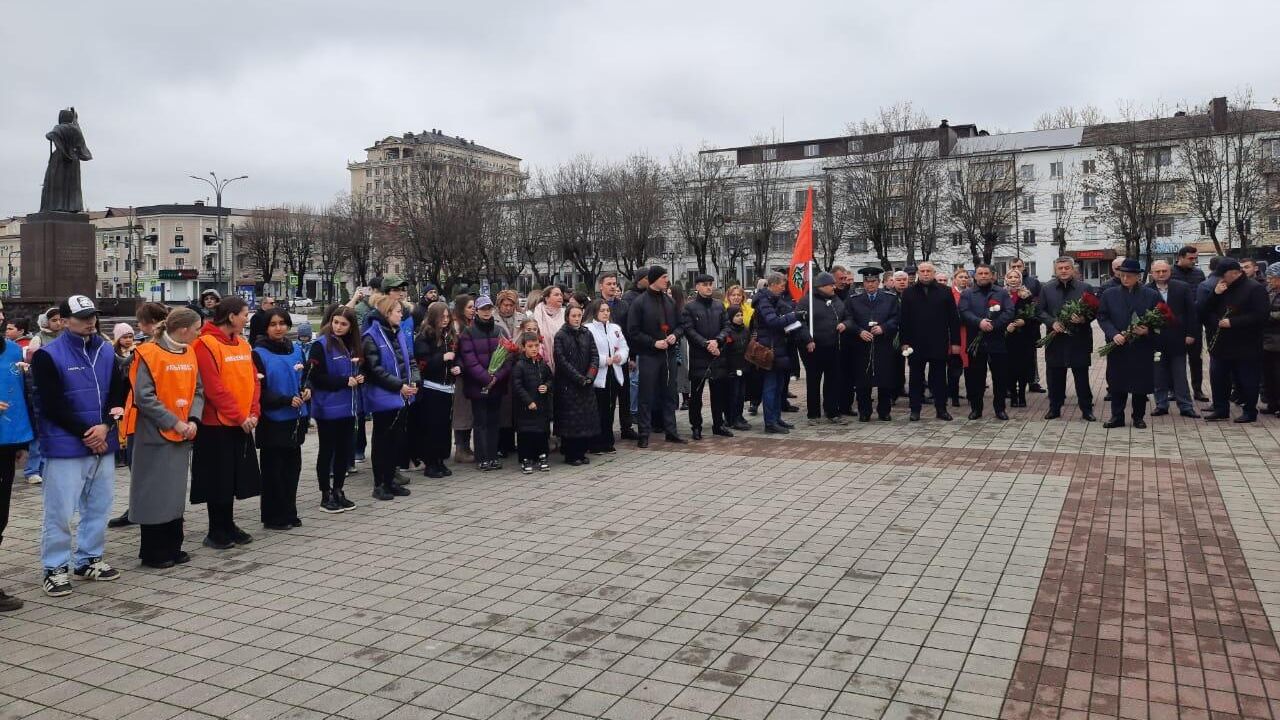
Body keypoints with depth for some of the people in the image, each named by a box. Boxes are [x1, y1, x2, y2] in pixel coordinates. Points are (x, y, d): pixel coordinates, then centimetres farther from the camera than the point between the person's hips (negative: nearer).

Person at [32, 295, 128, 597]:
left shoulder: (106, 351, 9)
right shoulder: (48, 355, -6)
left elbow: (119, 391, 7)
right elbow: (51, 405, -11)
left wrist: (105, 426, -9)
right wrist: (85, 434, -12)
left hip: (102, 444, 5)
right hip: (65, 447, -5)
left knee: (99, 507, 12)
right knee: (60, 511, -2)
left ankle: (90, 559, 26)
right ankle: (55, 568, 10)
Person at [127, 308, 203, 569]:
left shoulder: (189, 353, 8)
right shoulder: (149, 354, -13)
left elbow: (197, 390, 9)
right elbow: (144, 396, -17)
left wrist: (193, 420, -7)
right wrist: (174, 422, -18)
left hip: (182, 436, 7)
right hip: (155, 435, -7)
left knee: (176, 492, 13)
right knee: (154, 493, 1)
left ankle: (172, 547, 24)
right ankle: (153, 553, 12)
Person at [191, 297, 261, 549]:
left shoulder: (243, 345, 10)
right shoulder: (206, 344, -13)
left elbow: (253, 381, 9)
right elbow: (214, 388, -18)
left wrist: (253, 413, -3)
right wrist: (239, 417, -17)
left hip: (242, 424, 7)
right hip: (217, 424, -7)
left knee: (235, 477, 14)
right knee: (219, 479, 3)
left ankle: (228, 526, 26)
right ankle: (217, 532, 15)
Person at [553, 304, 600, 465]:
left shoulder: (587, 334, 9)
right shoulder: (560, 336, -5)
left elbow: (594, 355, 6)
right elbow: (562, 361, -10)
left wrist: (590, 376, -9)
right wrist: (579, 378, -14)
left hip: (586, 384, 5)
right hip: (568, 385, -5)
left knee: (587, 419, 5)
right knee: (571, 420, -3)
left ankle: (581, 453, 15)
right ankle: (570, 455, 6)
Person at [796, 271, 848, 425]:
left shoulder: (837, 301, 13)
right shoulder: (807, 301, -7)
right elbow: (800, 323, -13)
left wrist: (844, 324, 0)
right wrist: (808, 340, -21)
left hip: (833, 348, 5)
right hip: (813, 348, -5)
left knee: (834, 381, 7)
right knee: (813, 382, 5)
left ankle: (833, 413, 16)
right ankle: (813, 414, 14)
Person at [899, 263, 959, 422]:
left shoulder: (945, 292, 4)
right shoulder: (908, 293, 4)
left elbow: (953, 318, 3)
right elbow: (903, 320, 3)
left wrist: (955, 341, -2)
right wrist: (904, 342, -4)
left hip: (939, 343, 0)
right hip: (916, 343, 0)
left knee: (939, 378, 7)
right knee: (916, 378, 6)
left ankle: (941, 409, 15)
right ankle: (915, 409, 12)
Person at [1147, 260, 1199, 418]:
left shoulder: (1183, 288, 1)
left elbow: (1192, 311, 2)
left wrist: (1190, 334, -3)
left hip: (1177, 339, 0)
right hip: (1156, 340, 0)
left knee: (1180, 375, 6)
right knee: (1159, 375, 7)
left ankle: (1185, 406, 11)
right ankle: (1161, 405, 16)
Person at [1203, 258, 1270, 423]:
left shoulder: (1255, 289, -9)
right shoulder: (1223, 289, 12)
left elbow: (1261, 316, -18)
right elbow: (1207, 311, 10)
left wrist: (1232, 322, -21)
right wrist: (1215, 295, -7)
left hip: (1245, 347, -6)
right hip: (1220, 345, 7)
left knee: (1246, 381, 2)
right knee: (1217, 379, 9)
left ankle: (1249, 412, 14)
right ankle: (1221, 409, 20)